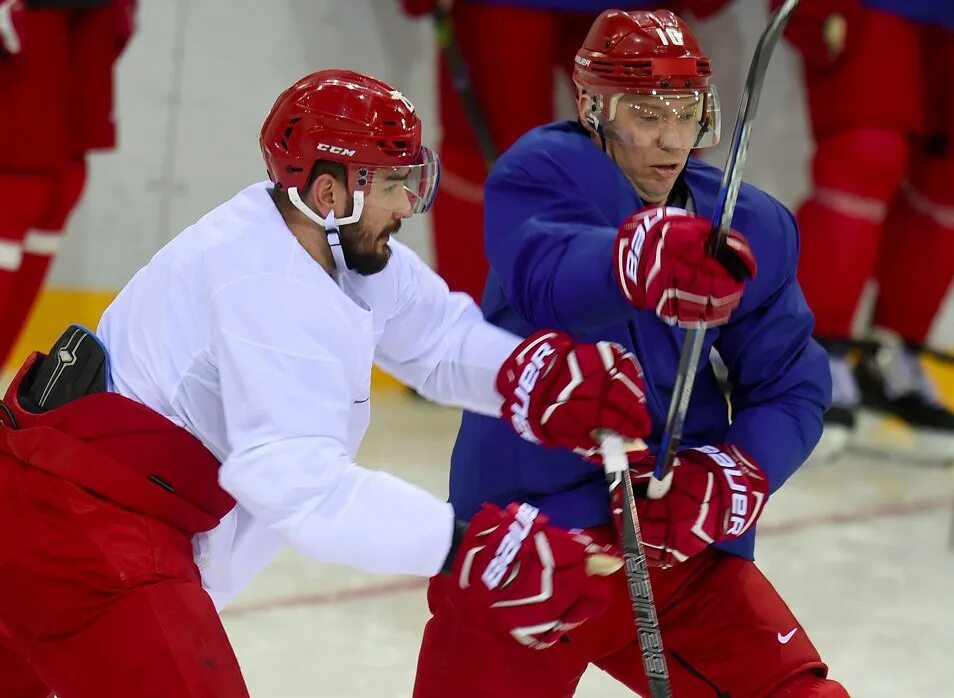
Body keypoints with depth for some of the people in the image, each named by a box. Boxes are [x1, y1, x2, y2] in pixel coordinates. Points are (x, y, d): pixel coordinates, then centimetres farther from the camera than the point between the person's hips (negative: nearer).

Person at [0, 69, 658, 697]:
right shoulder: (275, 288, -25)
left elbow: (438, 338, 6)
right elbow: (299, 481, -33)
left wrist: (548, 376, -14)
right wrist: (468, 547, -38)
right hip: (87, 531, -11)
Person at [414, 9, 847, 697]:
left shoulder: (754, 230, 3)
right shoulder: (539, 173, -11)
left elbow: (793, 389, 2)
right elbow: (544, 279, -33)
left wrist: (733, 477, -19)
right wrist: (641, 260, -56)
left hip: (681, 546, 4)